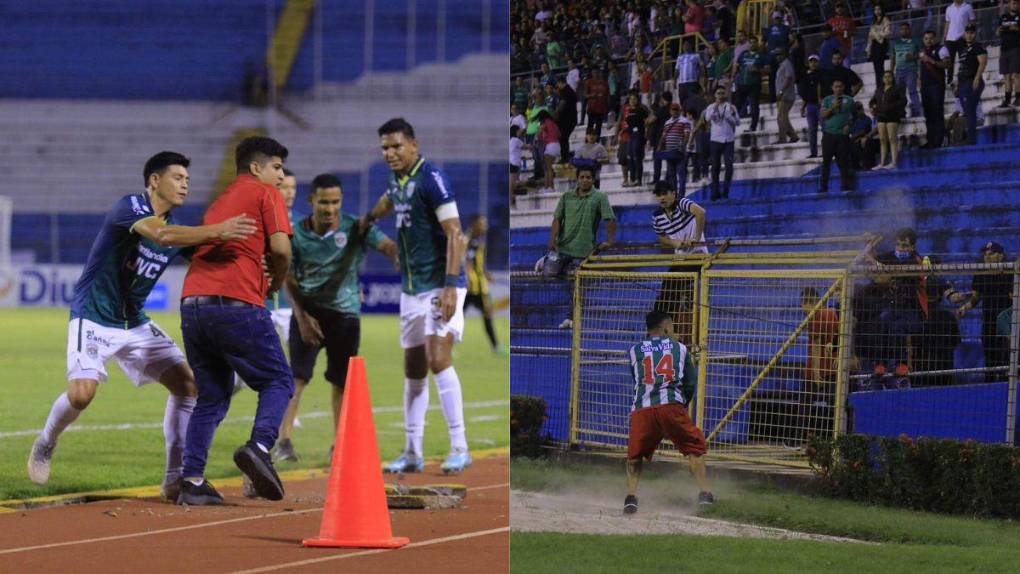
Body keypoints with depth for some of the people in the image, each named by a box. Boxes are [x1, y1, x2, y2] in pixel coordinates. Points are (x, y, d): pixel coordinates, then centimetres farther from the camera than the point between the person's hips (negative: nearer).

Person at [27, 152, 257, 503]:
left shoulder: (178, 229, 5)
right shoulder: (129, 207, -17)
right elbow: (161, 235, -37)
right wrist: (217, 231, -48)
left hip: (135, 323, 7)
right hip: (93, 318, -7)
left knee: (187, 384, -4)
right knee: (81, 392, -23)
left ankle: (175, 480, 0)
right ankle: (45, 446, 9)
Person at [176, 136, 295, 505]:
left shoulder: (219, 202, 29)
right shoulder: (266, 194, 7)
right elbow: (280, 247, -7)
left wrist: (263, 280, 10)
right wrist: (277, 282, 11)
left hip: (192, 302, 7)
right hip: (237, 303, -7)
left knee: (212, 395, 14)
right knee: (278, 380, 5)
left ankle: (192, 480, 3)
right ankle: (259, 447, -21)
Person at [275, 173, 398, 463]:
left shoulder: (356, 228, -10)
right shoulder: (297, 233, -7)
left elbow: (389, 247, -24)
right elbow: (289, 278, 1)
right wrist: (302, 316, -7)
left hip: (345, 312, 0)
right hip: (308, 310, 0)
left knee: (341, 382, 6)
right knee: (297, 377, -10)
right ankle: (284, 441, -8)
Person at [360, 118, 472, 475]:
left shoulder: (431, 178, -15)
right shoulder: (398, 179, 9)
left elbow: (454, 233, -19)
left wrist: (451, 286, -26)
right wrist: (368, 219, 53)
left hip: (441, 285, -8)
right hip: (411, 288, 8)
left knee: (438, 358, -19)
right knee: (413, 371, 9)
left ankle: (459, 448, -16)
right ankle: (412, 454, 15)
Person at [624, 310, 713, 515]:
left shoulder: (635, 351, 17)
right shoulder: (680, 348, 16)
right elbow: (691, 382, 17)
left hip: (642, 408, 1)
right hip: (671, 405, -1)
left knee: (635, 455, 14)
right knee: (695, 447, 9)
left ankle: (631, 496, 0)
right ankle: (704, 493, -3)